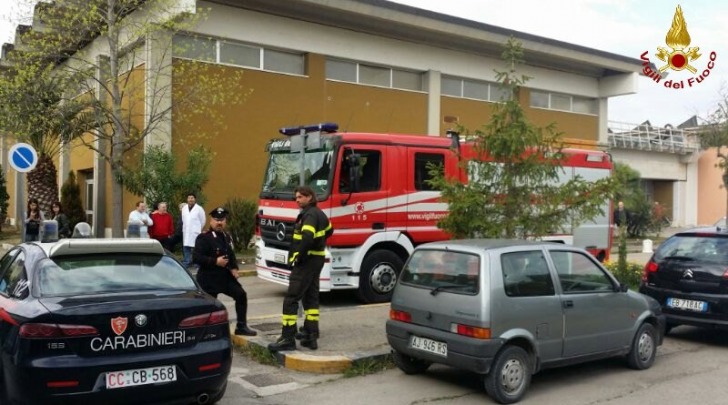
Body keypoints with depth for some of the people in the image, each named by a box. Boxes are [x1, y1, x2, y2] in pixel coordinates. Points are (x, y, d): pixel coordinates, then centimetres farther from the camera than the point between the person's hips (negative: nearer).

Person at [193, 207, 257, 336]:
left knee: (241, 295, 0)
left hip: (225, 276, 7)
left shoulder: (227, 237, 12)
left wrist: (234, 268, 4)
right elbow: (196, 257, -20)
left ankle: (241, 326, 10)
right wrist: (215, 261, -24)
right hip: (209, 278, -7)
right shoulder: (204, 238, -12)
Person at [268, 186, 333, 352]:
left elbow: (307, 237, -32)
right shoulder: (319, 213, 14)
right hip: (317, 259, 11)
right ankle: (311, 334, 22)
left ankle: (288, 338, -11)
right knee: (311, 296, 17)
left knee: (291, 299, -9)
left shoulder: (310, 214, -16)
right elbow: (329, 230, 32)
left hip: (306, 261, -10)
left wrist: (299, 256, -22)